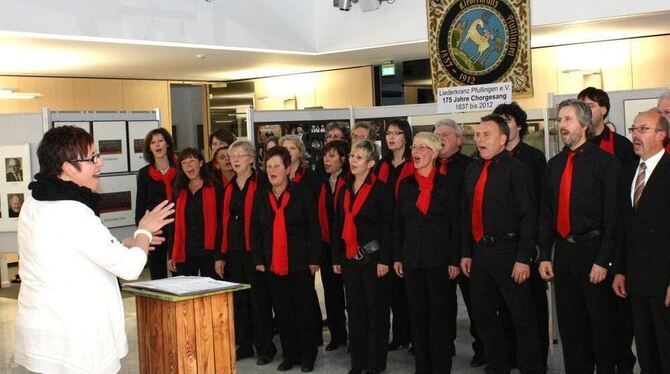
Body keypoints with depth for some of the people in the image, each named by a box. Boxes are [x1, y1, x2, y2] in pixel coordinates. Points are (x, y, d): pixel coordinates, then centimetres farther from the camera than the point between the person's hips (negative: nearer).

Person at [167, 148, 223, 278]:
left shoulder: (215, 189, -2)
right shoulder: (180, 191, 13)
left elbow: (220, 223, -5)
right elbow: (174, 226, 13)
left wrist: (219, 256, -12)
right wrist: (171, 255, 7)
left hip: (208, 253, -4)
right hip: (184, 255, 4)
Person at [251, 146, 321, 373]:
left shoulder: (302, 193, -5)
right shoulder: (261, 196, 5)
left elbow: (313, 228, -5)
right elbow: (255, 230, 9)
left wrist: (314, 259, -8)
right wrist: (258, 259, 3)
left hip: (300, 263, -3)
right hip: (273, 264, 3)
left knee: (305, 309, 4)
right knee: (282, 311, 8)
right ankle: (290, 355, 19)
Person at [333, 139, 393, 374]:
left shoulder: (380, 189, -8)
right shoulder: (345, 189, 11)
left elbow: (387, 226, -11)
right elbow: (338, 226, 15)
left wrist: (384, 259, -16)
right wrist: (336, 258, 12)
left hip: (373, 257, -6)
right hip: (349, 258, 6)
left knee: (376, 310, 2)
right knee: (355, 310, 10)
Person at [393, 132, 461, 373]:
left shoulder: (445, 185, -3)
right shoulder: (406, 185, 7)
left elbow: (455, 225, -3)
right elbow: (398, 224, 10)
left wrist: (455, 260, -7)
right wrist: (397, 257, 6)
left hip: (439, 260, -4)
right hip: (412, 259, 4)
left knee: (439, 316, 1)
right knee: (417, 316, 8)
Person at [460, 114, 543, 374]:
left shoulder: (516, 169, -8)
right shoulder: (472, 170, 12)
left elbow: (528, 216, -12)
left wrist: (523, 258, -16)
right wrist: (466, 253, 13)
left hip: (507, 251, -7)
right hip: (479, 252, 7)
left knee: (522, 318, 1)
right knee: (483, 315, 14)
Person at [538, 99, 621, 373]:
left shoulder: (604, 161, -6)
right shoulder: (554, 164, 11)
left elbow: (612, 215, -10)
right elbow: (545, 213, 13)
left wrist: (603, 260, -13)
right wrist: (544, 255, 8)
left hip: (593, 250, -5)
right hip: (563, 252, 6)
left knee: (602, 323, 3)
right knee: (569, 324, 12)